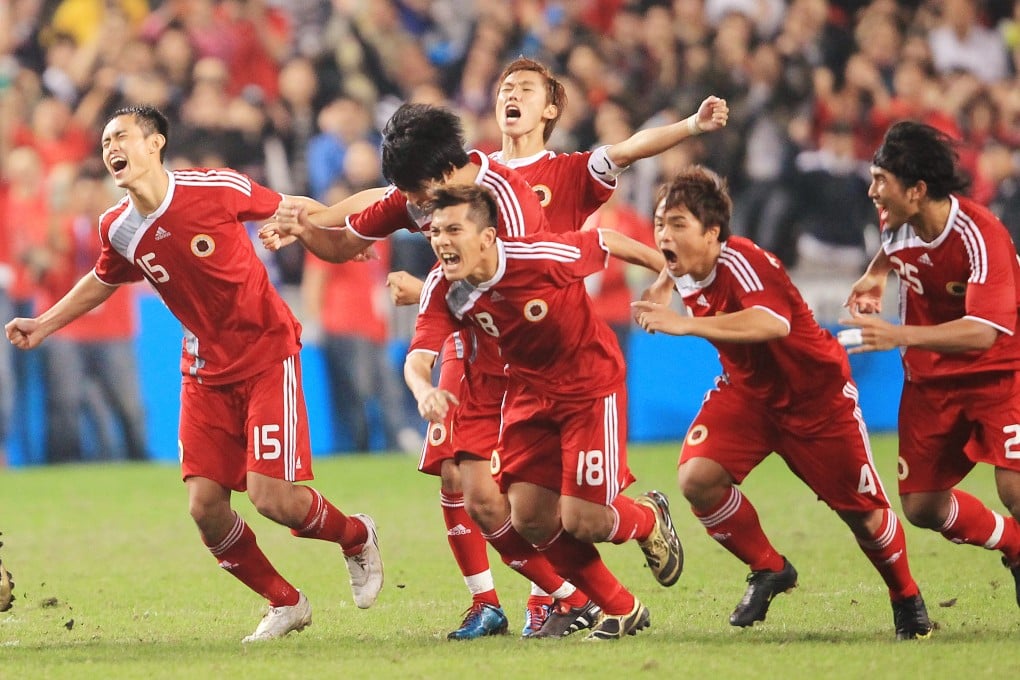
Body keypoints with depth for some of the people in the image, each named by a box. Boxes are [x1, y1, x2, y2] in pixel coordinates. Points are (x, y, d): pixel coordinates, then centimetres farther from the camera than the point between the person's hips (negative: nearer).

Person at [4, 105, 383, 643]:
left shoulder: (216, 190, -17)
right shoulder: (117, 229, -4)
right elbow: (103, 281, 19)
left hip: (267, 352, -5)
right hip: (205, 369, 5)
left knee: (271, 497, -15)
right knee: (205, 506, -6)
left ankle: (356, 537, 18)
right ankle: (285, 605, 16)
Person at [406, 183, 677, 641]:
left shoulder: (542, 256, -29)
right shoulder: (443, 289, -15)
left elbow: (607, 242, -13)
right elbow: (419, 356, -22)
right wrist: (425, 391, -47)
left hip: (591, 386, -5)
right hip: (530, 392, 5)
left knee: (580, 521, -12)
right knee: (529, 517, -2)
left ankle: (649, 520, 24)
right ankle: (621, 611, 17)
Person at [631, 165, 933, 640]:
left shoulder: (739, 261, -33)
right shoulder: (684, 268, -10)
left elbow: (774, 323, -54)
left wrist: (687, 324, -57)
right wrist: (660, 295, 0)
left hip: (816, 391, -6)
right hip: (748, 389, 6)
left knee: (861, 511, 3)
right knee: (697, 478, -19)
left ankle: (907, 600, 32)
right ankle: (769, 572, 4)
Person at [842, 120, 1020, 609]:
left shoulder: (979, 235, -28)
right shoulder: (899, 224, -7)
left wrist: (898, 335, -46)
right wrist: (876, 274, 6)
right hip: (930, 379, 7)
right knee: (922, 507, 4)